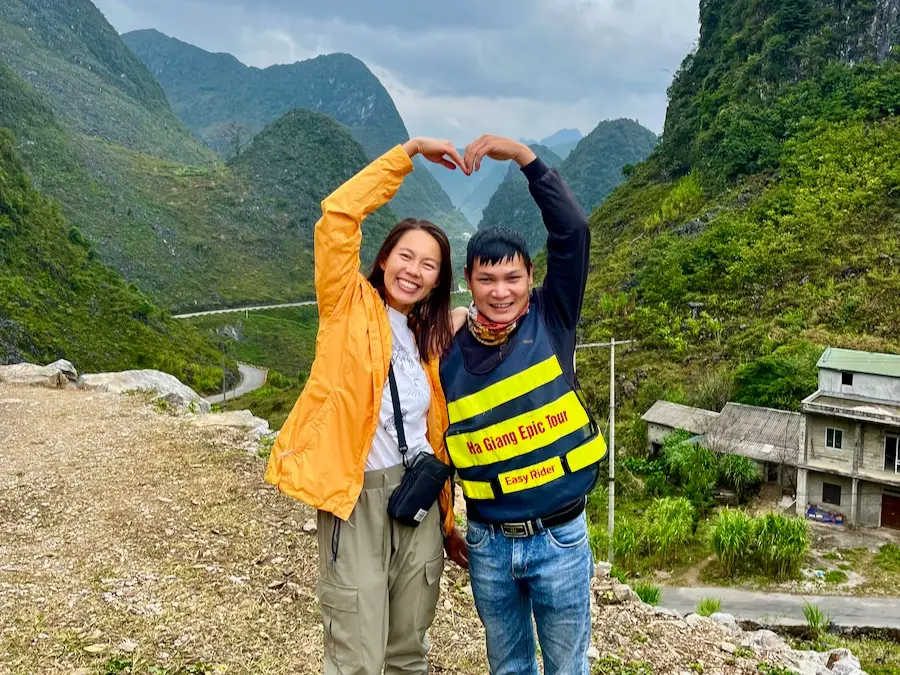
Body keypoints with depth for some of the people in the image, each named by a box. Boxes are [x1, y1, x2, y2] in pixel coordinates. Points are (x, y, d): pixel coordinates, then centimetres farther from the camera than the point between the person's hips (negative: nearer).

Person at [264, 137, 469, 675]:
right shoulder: (349, 305, -1)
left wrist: (449, 522, 14)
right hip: (357, 500, -5)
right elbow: (338, 216, -15)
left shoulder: (433, 340, 11)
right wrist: (409, 152, -9)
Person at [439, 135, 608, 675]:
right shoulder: (451, 355, -3)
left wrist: (523, 155, -22)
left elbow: (573, 231, -18)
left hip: (559, 539, -2)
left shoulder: (552, 321, -7)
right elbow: (440, 441, 9)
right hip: (488, 544, 2)